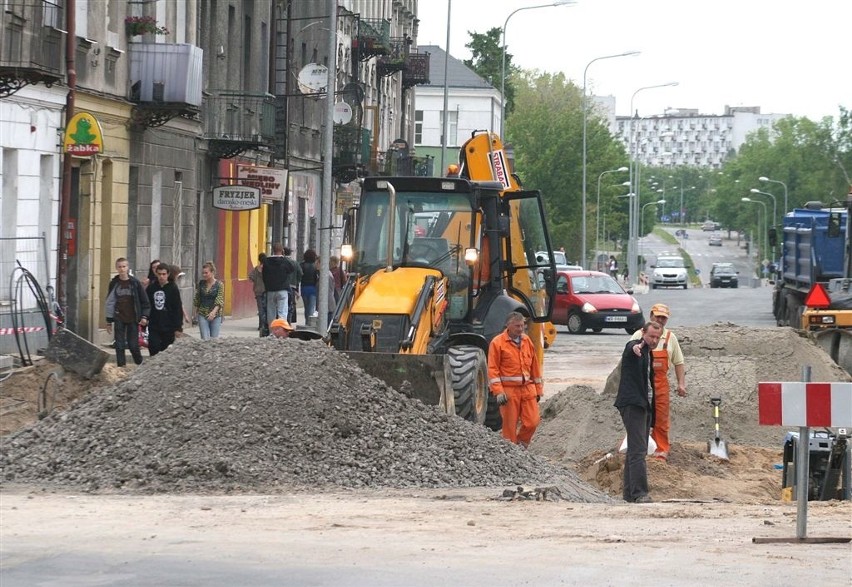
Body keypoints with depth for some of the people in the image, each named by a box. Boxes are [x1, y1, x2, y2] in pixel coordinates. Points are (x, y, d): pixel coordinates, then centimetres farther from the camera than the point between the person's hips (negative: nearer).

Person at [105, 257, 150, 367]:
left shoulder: (135, 283, 0)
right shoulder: (114, 284, 5)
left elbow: (145, 301, 4)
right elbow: (109, 303, 11)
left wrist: (144, 316, -6)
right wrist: (109, 321, 9)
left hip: (133, 320, -2)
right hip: (119, 319, 2)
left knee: (133, 346, -2)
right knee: (119, 346, -1)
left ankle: (141, 366, 16)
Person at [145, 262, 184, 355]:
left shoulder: (173, 288, -4)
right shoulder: (151, 287, 4)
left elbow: (178, 309, -4)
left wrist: (178, 327, -8)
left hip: (168, 327, -2)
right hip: (154, 327, 2)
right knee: (153, 349, -6)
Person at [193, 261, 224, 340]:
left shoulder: (219, 285, -6)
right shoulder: (201, 283, 4)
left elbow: (219, 301, -14)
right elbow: (196, 298, 15)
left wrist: (214, 312, -28)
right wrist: (195, 311, 16)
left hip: (215, 315, -2)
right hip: (202, 314, 2)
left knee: (214, 339, 3)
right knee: (205, 339, -8)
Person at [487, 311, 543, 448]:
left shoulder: (527, 341, 12)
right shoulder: (498, 343, -5)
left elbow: (535, 366, 18)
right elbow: (493, 369, -8)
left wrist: (538, 389, 18)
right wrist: (498, 392, -16)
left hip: (528, 389, 5)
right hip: (509, 390, -5)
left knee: (532, 422, -3)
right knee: (510, 425, -1)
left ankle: (521, 445, 20)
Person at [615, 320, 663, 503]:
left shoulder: (648, 353, 20)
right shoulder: (634, 347, -7)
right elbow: (632, 348, -34)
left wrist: (653, 413, 26)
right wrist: (636, 348, -59)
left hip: (645, 406, 9)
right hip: (632, 404, -9)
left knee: (635, 450, 12)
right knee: (638, 450, -16)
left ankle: (629, 491, 17)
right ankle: (639, 493, -22)